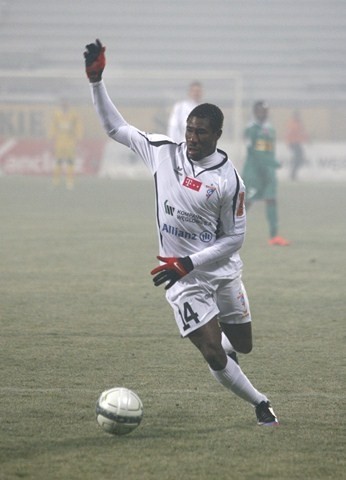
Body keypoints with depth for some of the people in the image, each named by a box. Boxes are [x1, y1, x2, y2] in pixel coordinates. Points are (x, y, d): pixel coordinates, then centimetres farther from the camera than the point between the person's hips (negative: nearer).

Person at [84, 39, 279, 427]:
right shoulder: (164, 152, -7)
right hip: (184, 279, 0)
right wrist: (95, 79, -6)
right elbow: (115, 126, 3)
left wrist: (188, 262, -19)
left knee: (242, 346, 15)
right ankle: (260, 404, 15)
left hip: (223, 271, 0)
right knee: (214, 357, -8)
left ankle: (223, 343, 53)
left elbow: (233, 238, -10)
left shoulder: (229, 179, -14)